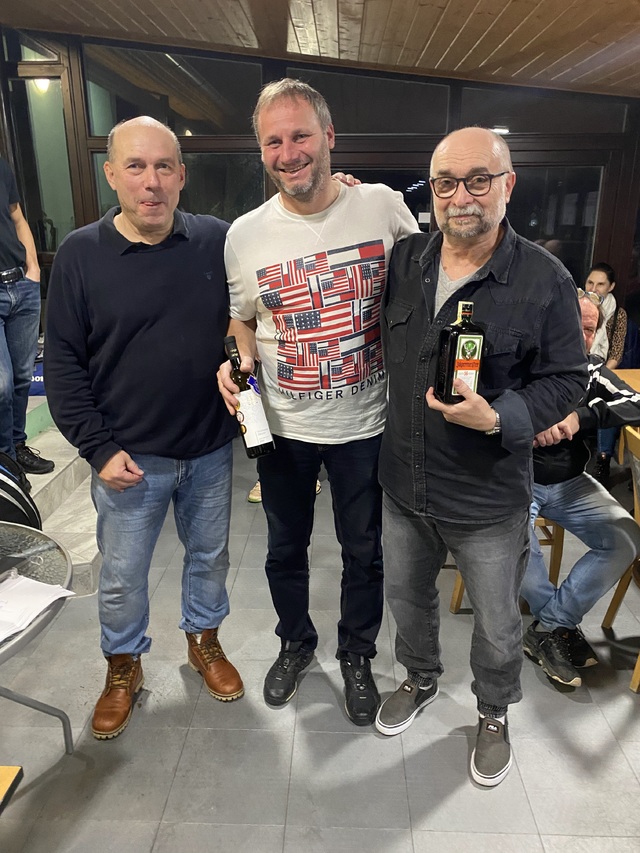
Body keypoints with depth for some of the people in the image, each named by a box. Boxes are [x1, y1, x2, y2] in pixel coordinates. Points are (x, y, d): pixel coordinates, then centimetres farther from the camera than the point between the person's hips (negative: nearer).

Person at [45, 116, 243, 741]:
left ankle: (204, 640, 47)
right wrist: (99, 448, -11)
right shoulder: (80, 253, -8)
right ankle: (123, 669, 41)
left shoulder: (217, 240, -4)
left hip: (210, 448, 2)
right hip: (129, 456, -1)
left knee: (210, 556, 20)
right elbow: (63, 363, -6)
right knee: (121, 577, 14)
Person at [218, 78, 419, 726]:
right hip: (282, 426, 2)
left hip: (365, 423, -1)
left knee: (364, 551, 16)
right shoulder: (244, 234, -4)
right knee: (285, 548, 19)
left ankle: (357, 654, 43)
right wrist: (237, 364, -12)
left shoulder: (384, 207, -8)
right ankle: (295, 641, 48)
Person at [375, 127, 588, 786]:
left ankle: (494, 713, 46)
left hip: (489, 496, -3)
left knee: (497, 624, 16)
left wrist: (499, 418, -25)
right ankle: (420, 680, 53)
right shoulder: (404, 261, 0)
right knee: (406, 596, 24)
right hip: (403, 484, 4)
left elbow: (566, 378, -8)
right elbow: (381, 343, 16)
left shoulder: (545, 279, -13)